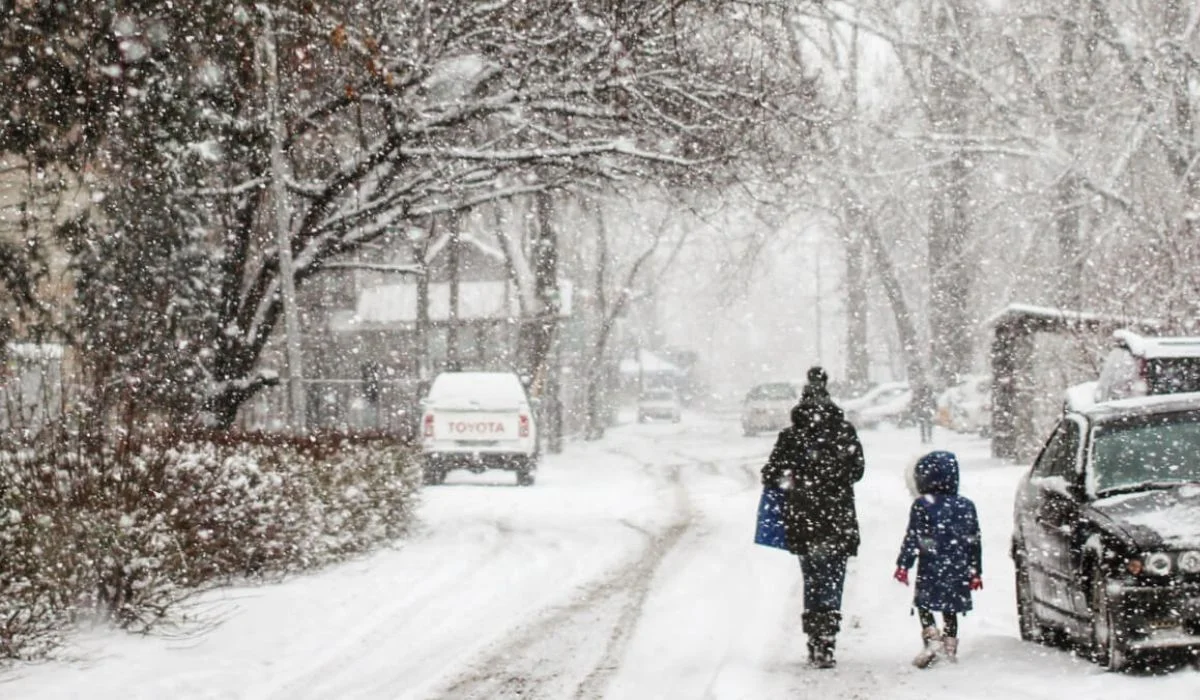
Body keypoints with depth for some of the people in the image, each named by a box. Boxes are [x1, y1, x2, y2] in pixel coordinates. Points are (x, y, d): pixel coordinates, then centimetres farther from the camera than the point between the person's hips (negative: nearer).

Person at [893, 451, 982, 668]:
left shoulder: (922, 505, -8)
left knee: (923, 603, 7)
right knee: (950, 609, 14)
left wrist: (903, 564, -4)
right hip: (958, 569, 4)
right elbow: (974, 542, 9)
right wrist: (976, 570, 15)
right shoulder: (966, 506, 5)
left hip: (931, 568, -4)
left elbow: (912, 538, -10)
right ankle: (950, 646, 15)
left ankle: (932, 639, -10)